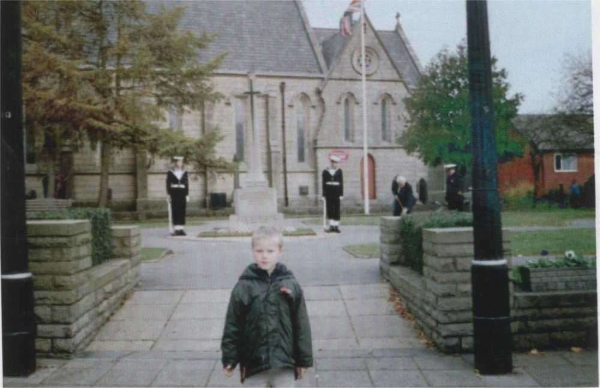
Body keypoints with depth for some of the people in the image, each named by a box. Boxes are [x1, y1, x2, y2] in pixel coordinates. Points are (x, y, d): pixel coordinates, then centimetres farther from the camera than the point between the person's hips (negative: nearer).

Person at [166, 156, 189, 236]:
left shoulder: (184, 172, 10)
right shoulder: (170, 172, 3)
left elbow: (186, 184, 9)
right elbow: (168, 184, 1)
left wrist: (187, 195, 3)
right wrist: (169, 195, -6)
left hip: (182, 194, 2)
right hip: (174, 194, -2)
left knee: (182, 212, 2)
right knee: (175, 212, -2)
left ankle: (182, 229, 6)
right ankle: (176, 229, 1)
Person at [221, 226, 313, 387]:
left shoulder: (291, 285, -1)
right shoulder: (244, 286, -4)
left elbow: (301, 324, 2)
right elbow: (232, 325, 0)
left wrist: (304, 359, 3)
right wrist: (229, 359, -1)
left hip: (285, 363, 1)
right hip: (254, 361, -1)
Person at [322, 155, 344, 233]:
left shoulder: (339, 171, 4)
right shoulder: (325, 171, 2)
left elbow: (341, 183, 3)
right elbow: (324, 184, 3)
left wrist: (341, 194, -3)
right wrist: (324, 195, -1)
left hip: (336, 194, 0)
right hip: (329, 194, 0)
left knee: (337, 210, 1)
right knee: (329, 210, 3)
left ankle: (336, 226, 6)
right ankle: (331, 226, 11)